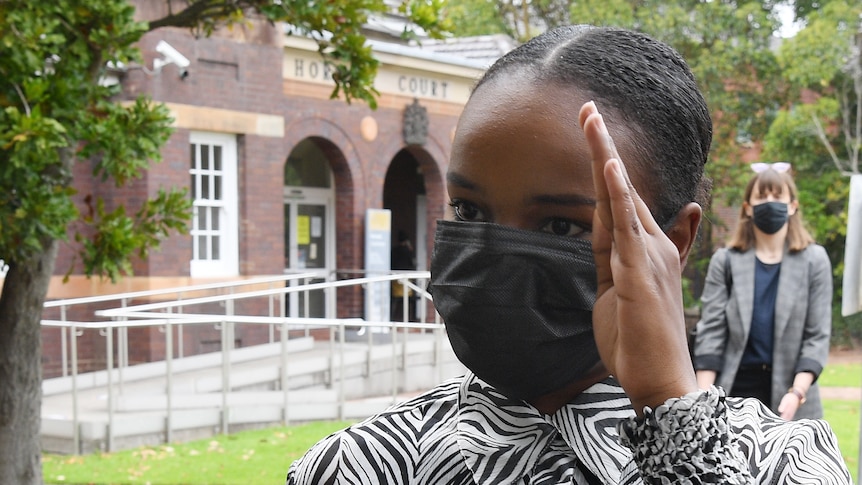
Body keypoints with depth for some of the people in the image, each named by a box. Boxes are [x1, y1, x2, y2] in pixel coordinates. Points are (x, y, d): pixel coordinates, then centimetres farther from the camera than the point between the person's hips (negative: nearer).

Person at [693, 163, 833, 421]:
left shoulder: (814, 261, 5)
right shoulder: (725, 261, 5)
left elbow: (818, 334, 1)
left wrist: (797, 393, -11)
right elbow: (711, 331, 1)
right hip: (736, 392, 0)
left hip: (789, 397, 0)